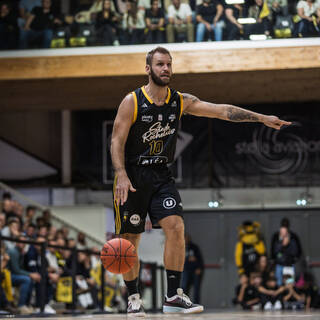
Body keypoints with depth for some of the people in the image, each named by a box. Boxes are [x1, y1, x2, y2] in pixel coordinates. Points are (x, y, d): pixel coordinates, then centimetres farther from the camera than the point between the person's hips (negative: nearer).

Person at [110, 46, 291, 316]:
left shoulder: (181, 101, 2)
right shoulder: (132, 102, -10)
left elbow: (221, 110, 0)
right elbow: (117, 141, -11)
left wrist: (262, 118, -6)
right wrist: (121, 176, -24)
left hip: (161, 175, 3)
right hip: (132, 175, -3)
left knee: (176, 226, -14)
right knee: (131, 239, 1)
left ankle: (173, 297, -11)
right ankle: (134, 299, 16)